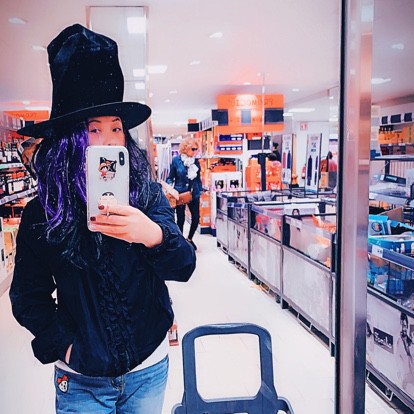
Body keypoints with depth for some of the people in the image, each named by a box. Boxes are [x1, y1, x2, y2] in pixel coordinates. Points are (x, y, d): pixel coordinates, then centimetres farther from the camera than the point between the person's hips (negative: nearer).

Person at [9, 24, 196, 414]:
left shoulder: (148, 195, -10)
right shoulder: (42, 212, -9)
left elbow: (184, 266, -18)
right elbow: (28, 295, 1)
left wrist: (153, 235, -37)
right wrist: (60, 345, -7)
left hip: (149, 369, 1)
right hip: (81, 378, -1)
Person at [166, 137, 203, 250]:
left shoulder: (196, 161, 4)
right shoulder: (176, 160, -6)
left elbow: (198, 178, 12)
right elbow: (170, 178, 0)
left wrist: (200, 191, 9)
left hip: (193, 194, 3)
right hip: (180, 193, -3)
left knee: (196, 217, 2)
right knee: (180, 219, 5)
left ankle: (189, 239, 25)